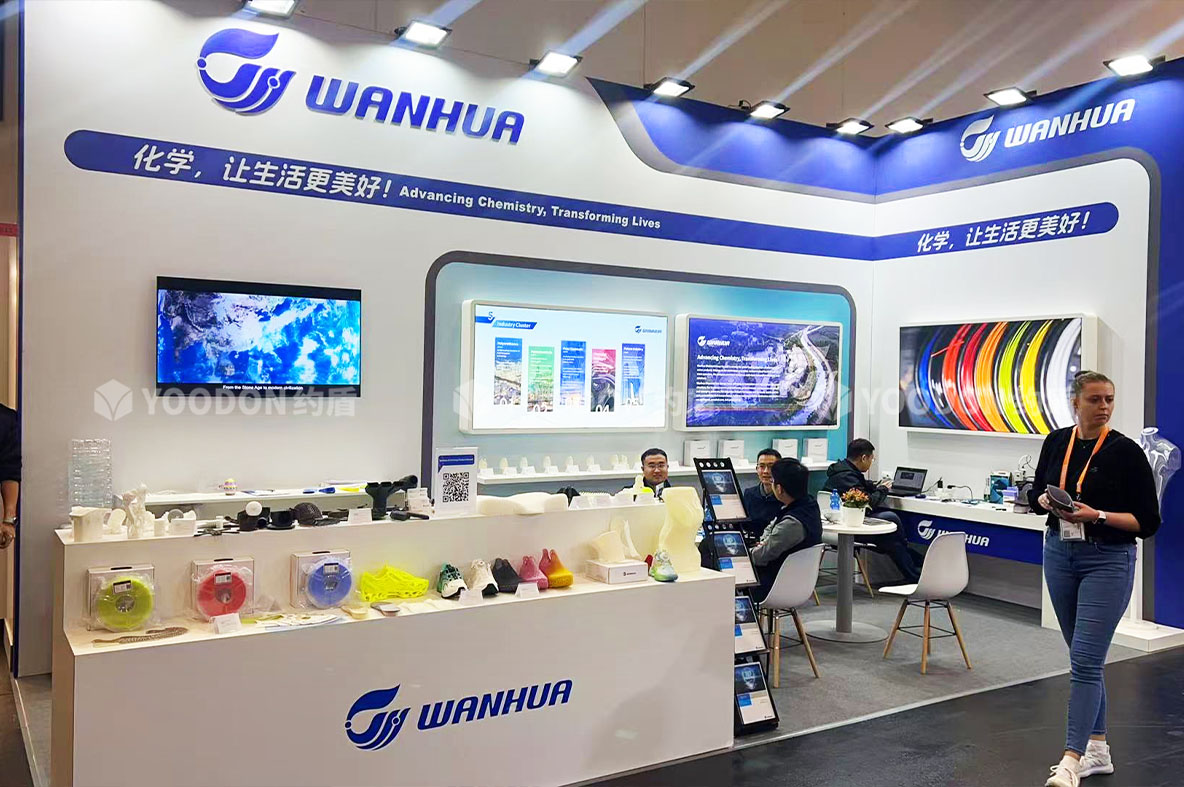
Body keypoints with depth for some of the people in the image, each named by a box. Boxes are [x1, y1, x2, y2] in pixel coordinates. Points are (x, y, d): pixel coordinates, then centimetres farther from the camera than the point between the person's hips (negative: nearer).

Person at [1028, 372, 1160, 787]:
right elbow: (1036, 494, 13)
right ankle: (1098, 748, 27)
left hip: (1107, 562, -5)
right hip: (1060, 556, 5)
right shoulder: (1056, 442, 3)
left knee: (1085, 660, -11)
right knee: (1084, 657, 14)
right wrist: (1047, 500, -9)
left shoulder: (1126, 451, -11)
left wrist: (1098, 516, -22)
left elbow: (1148, 521, -9)